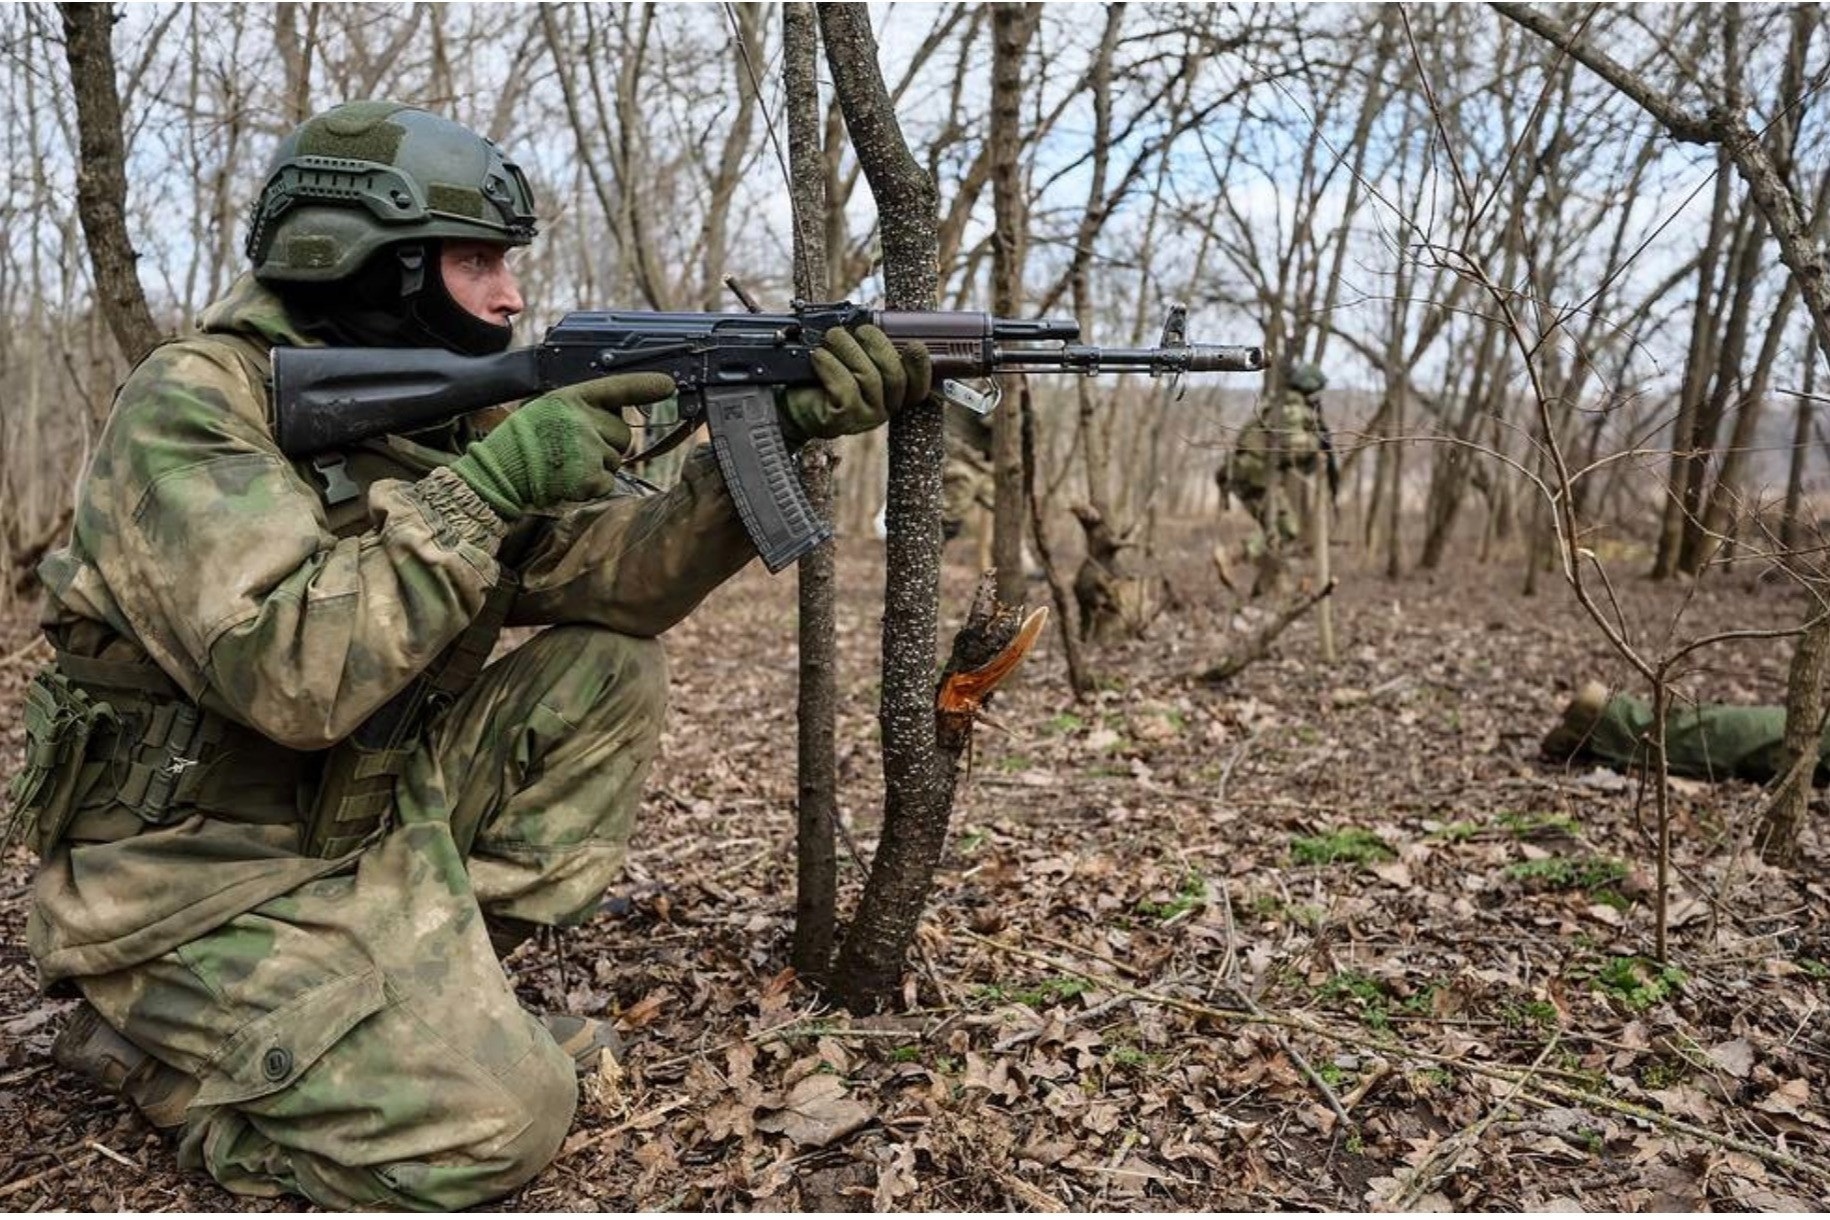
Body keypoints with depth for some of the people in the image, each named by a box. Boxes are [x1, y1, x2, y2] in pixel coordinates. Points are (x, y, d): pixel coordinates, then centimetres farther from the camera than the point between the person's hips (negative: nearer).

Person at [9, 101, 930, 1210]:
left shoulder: (440, 412, 4)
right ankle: (161, 1048, 5)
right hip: (199, 895, -7)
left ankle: (437, 991, 3)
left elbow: (612, 579, -5)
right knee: (501, 1121, -19)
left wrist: (770, 435, -18)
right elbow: (292, 676, -33)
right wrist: (491, 481, -28)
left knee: (612, 671, -6)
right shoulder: (192, 404, -19)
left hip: (375, 830, 7)